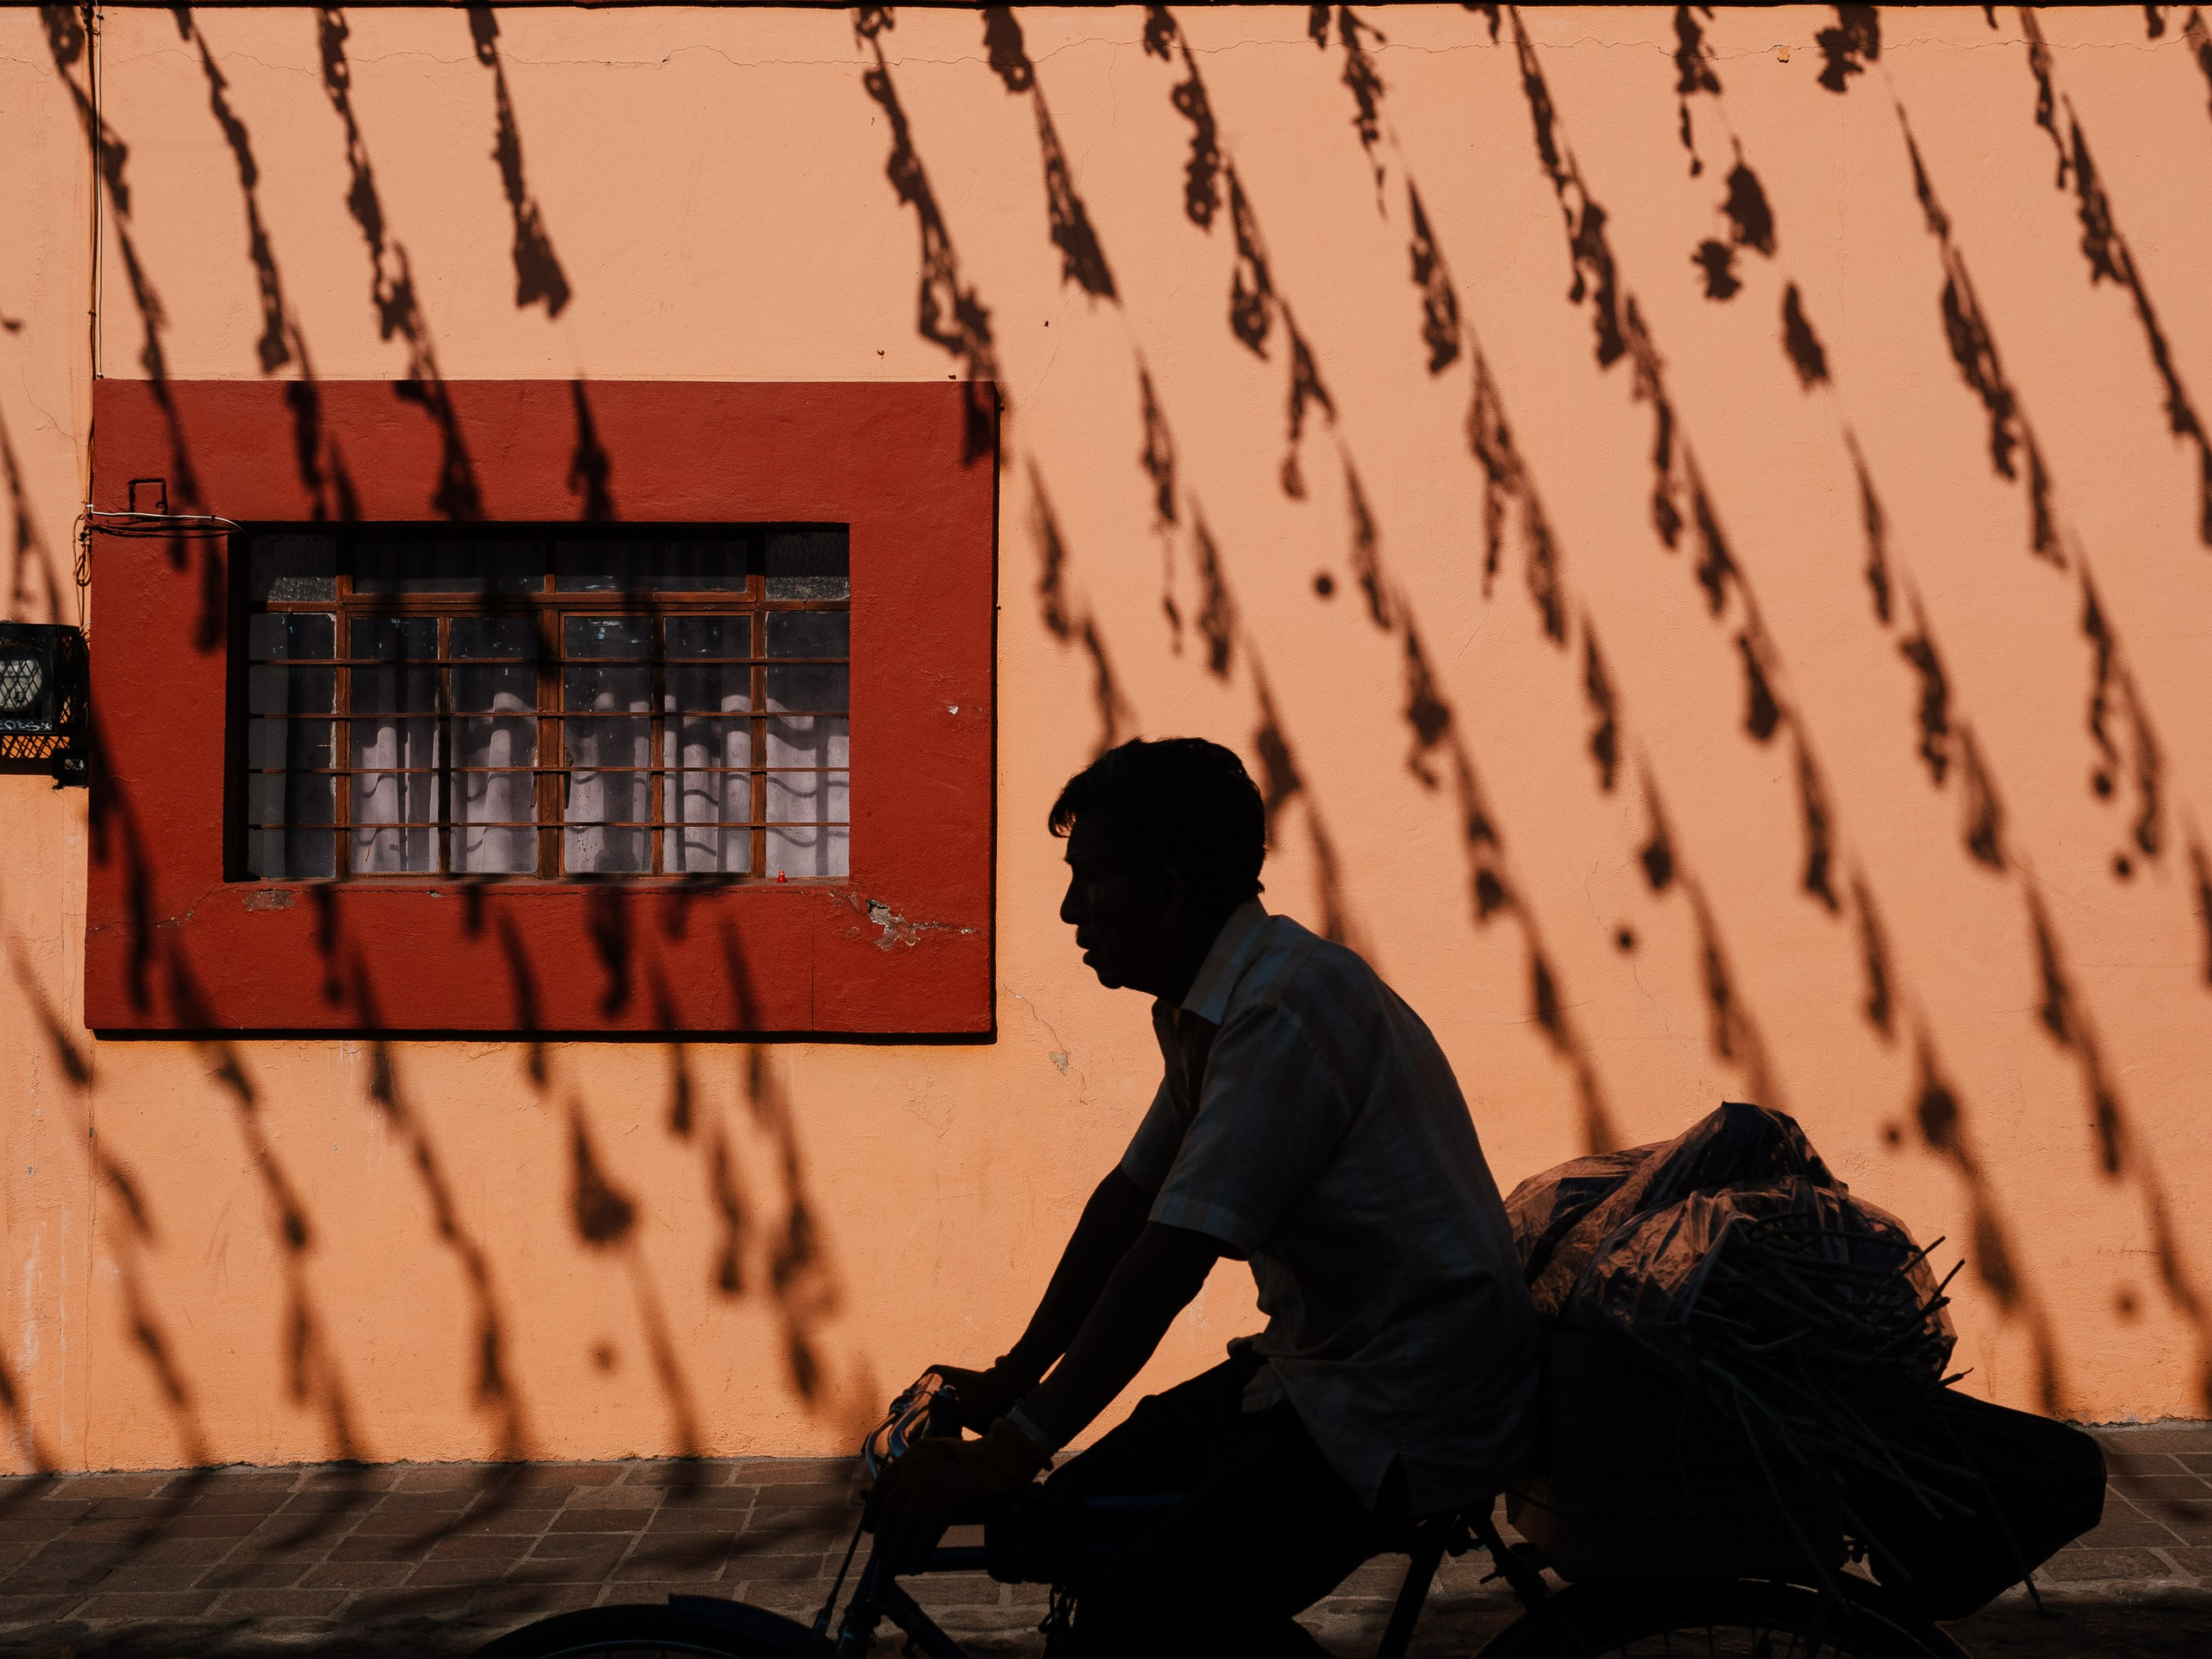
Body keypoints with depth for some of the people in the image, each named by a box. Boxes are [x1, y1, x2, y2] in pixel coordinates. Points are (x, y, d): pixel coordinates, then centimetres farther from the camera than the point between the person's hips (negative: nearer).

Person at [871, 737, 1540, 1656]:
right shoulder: (1210, 1005, 8)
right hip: (1320, 1364, 10)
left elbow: (1170, 1260, -27)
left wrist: (1014, 1450, -23)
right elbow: (1128, 1198, 14)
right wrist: (1012, 1378, 12)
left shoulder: (1285, 1009, -25)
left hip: (1410, 1411, -10)